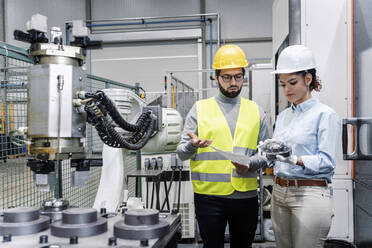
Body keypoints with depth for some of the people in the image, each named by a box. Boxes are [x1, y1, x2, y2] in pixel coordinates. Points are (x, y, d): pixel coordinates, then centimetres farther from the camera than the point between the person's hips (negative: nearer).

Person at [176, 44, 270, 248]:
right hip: (209, 195, -2)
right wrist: (192, 145, -23)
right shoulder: (199, 109, 4)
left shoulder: (255, 111, 10)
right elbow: (181, 153, 0)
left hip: (246, 195, 2)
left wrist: (250, 164, -11)